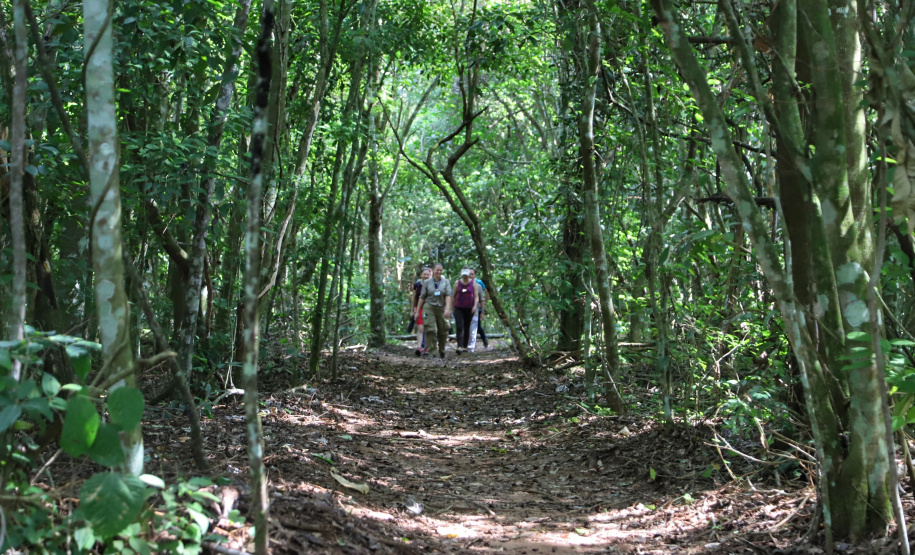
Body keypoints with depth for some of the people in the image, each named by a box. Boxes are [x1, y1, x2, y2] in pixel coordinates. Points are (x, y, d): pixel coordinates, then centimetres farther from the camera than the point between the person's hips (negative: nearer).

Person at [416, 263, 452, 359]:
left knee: (443, 331, 5)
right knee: (431, 330, -13)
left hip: (441, 308, 1)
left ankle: (441, 351, 26)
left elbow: (448, 296, -5)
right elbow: (422, 297, 8)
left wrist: (448, 309, -19)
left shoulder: (446, 282, 6)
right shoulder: (427, 282, 5)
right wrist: (417, 311, 7)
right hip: (429, 307, -1)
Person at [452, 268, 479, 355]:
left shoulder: (473, 283, 4)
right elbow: (454, 295, 11)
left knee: (467, 327, 8)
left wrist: (475, 305, -17)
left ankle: (465, 346, 19)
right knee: (459, 327, -14)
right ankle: (459, 346, -24)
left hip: (469, 309, 1)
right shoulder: (457, 283, 6)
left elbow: (476, 296, -1)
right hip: (458, 308, -1)